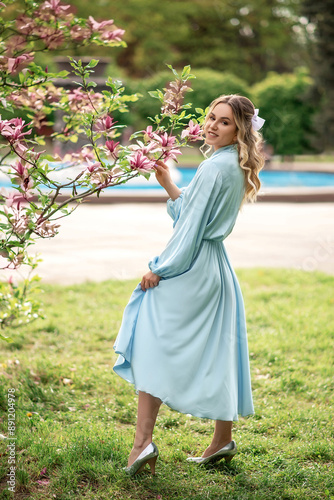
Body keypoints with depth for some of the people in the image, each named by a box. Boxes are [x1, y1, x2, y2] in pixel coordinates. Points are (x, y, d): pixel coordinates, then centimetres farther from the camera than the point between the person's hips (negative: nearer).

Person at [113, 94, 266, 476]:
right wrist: (168, 185, 14)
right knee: (216, 353, 15)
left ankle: (143, 440, -9)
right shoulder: (234, 168, 13)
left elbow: (192, 226, -18)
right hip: (214, 269, 10)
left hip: (191, 269, -10)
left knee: (153, 344, -6)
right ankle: (223, 439, 25)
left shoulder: (215, 167, -16)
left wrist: (159, 269, -13)